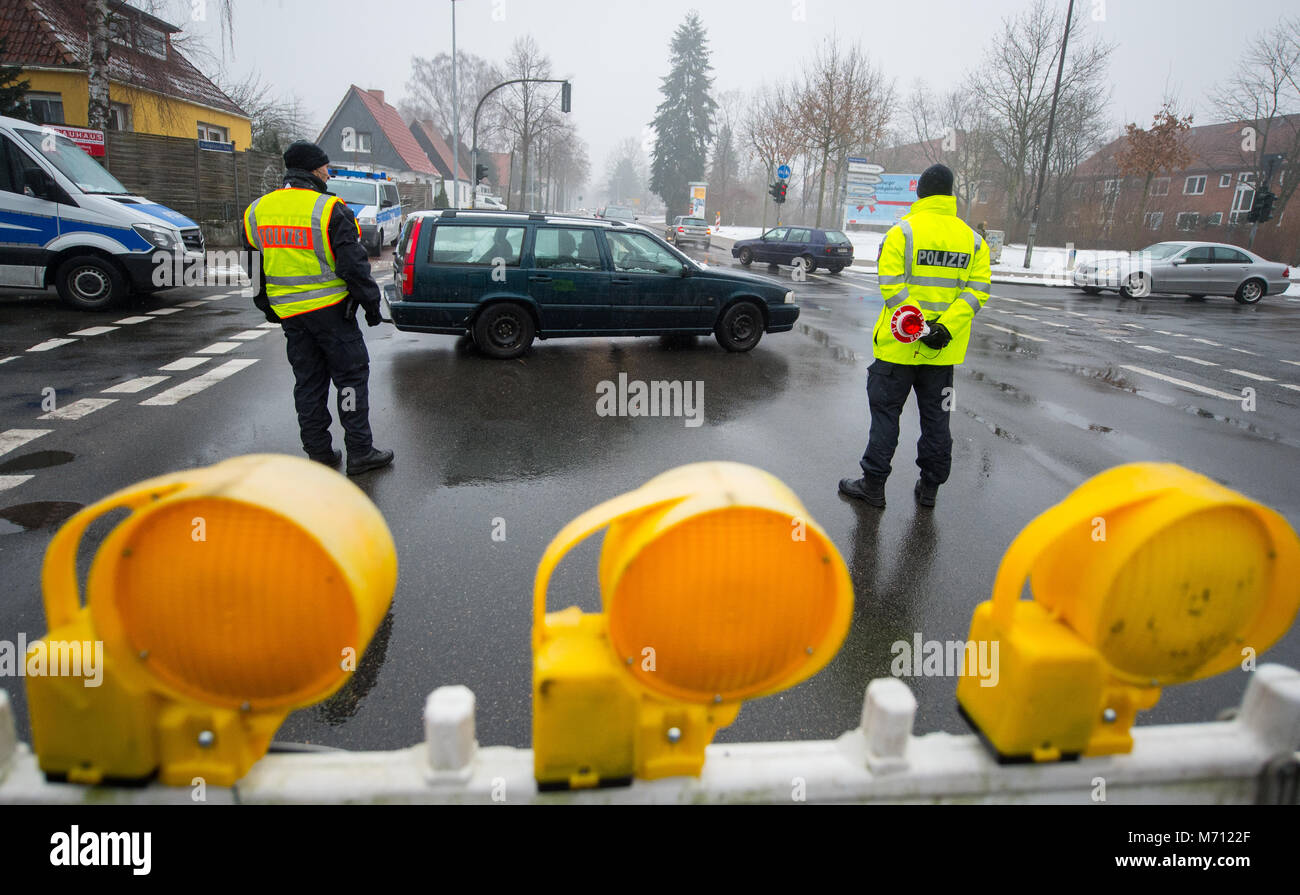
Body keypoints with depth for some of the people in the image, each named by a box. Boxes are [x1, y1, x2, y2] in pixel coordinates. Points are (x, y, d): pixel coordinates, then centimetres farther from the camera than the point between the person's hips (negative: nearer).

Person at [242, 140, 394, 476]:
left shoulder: (257, 211, 9)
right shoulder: (329, 209, -11)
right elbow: (353, 264, -13)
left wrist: (267, 308, 25)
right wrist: (371, 303, -5)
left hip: (287, 312, 6)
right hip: (329, 309, -6)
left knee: (308, 380, 13)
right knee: (351, 375, 2)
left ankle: (318, 452, 17)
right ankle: (360, 452, 1)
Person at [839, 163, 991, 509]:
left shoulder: (902, 231, -6)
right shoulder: (973, 239, 6)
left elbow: (891, 284, -16)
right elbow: (977, 290, -3)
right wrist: (945, 327, -12)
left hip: (898, 343, -4)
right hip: (944, 350, 4)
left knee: (886, 412, 5)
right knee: (936, 417, 13)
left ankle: (873, 484, 9)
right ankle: (929, 487, 21)